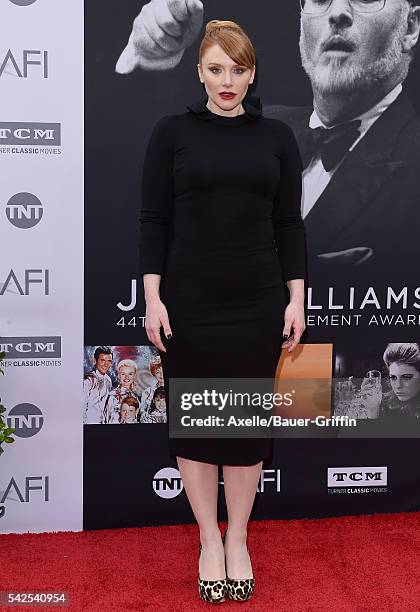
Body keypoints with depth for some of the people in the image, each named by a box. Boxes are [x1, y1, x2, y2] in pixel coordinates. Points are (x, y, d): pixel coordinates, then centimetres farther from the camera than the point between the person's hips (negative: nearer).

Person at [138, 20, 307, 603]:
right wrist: (152, 297, -8)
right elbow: (153, 220, -1)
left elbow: (290, 223, 5)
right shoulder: (172, 131, 1)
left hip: (258, 298, 2)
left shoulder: (277, 136, 5)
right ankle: (209, 540, 25)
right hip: (188, 299, -1)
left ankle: (238, 539, 27)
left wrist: (296, 297, -2)